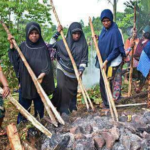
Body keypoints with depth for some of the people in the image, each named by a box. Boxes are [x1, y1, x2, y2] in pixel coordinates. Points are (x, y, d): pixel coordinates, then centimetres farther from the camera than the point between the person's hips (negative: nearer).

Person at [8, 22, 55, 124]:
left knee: (39, 105, 12)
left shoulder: (43, 47, -5)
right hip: (25, 82, 1)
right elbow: (14, 60, 3)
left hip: (39, 82, -1)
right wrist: (12, 45, -6)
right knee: (24, 105, 9)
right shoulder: (23, 46, 1)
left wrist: (43, 74, -31)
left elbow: (47, 64, -12)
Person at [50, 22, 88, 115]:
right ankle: (63, 109, -4)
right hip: (62, 69, -1)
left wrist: (81, 70, -20)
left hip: (75, 72, 1)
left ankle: (72, 107, 36)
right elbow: (51, 44, 5)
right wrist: (57, 33, -4)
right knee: (61, 87, -15)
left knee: (73, 90, 13)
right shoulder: (63, 42, -4)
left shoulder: (83, 44, -7)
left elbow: (84, 59, -6)